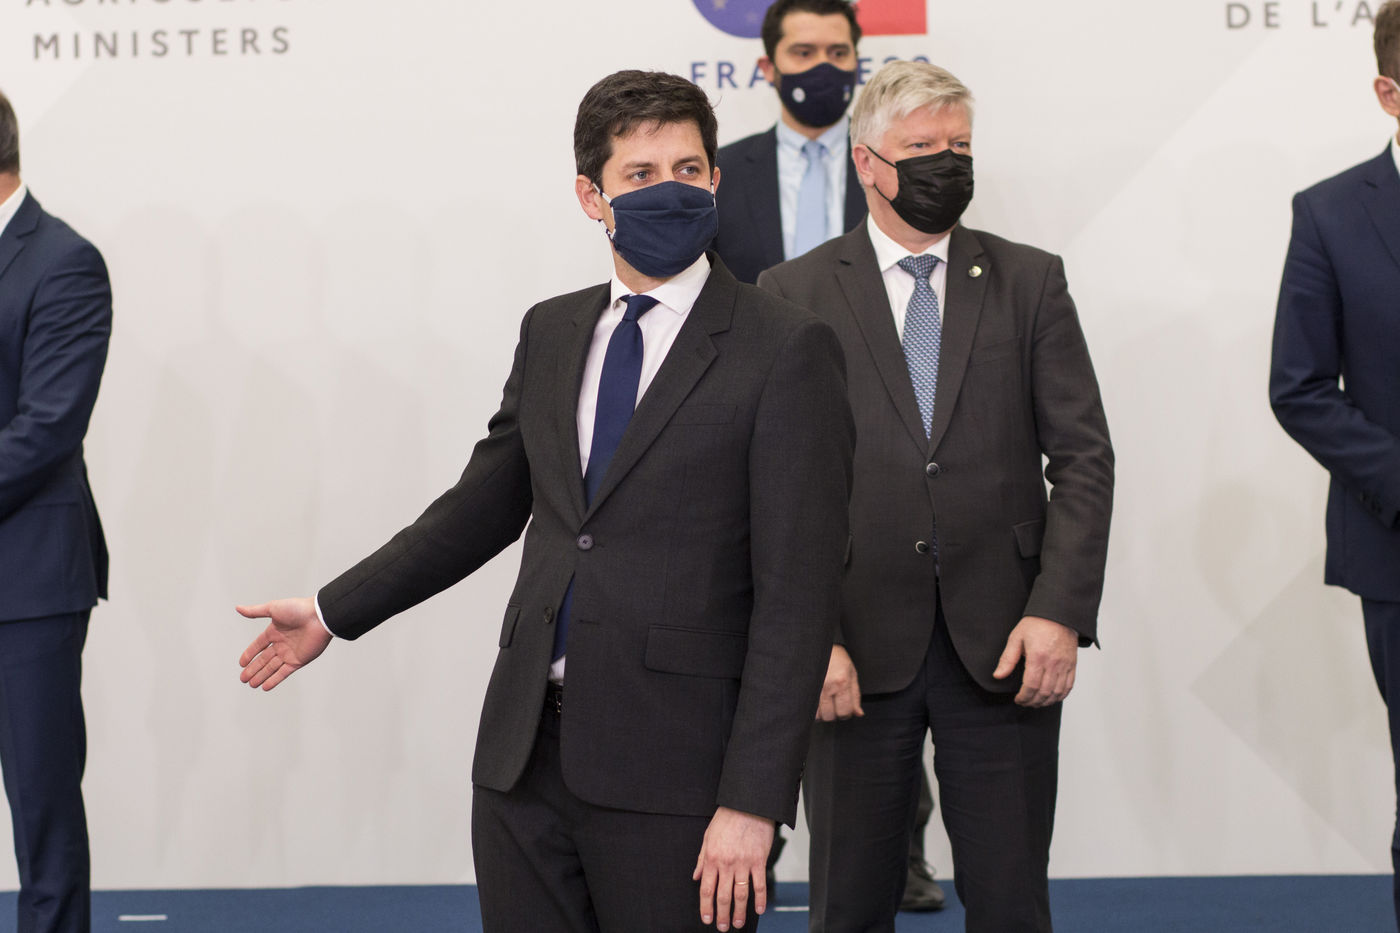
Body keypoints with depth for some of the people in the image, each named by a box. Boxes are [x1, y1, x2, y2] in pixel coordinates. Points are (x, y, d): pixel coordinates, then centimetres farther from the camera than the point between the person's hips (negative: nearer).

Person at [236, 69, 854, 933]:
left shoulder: (785, 351, -7)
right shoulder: (551, 333, 12)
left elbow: (798, 593, -11)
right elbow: (486, 504, 24)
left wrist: (752, 802, -16)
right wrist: (334, 613, 24)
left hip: (672, 767, -5)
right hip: (526, 758, 5)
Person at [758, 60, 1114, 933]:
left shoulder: (1031, 281, 7)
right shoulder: (793, 295, 3)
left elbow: (1084, 458, 4)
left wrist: (1060, 611, -8)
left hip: (1004, 644, 1)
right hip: (855, 653, -1)